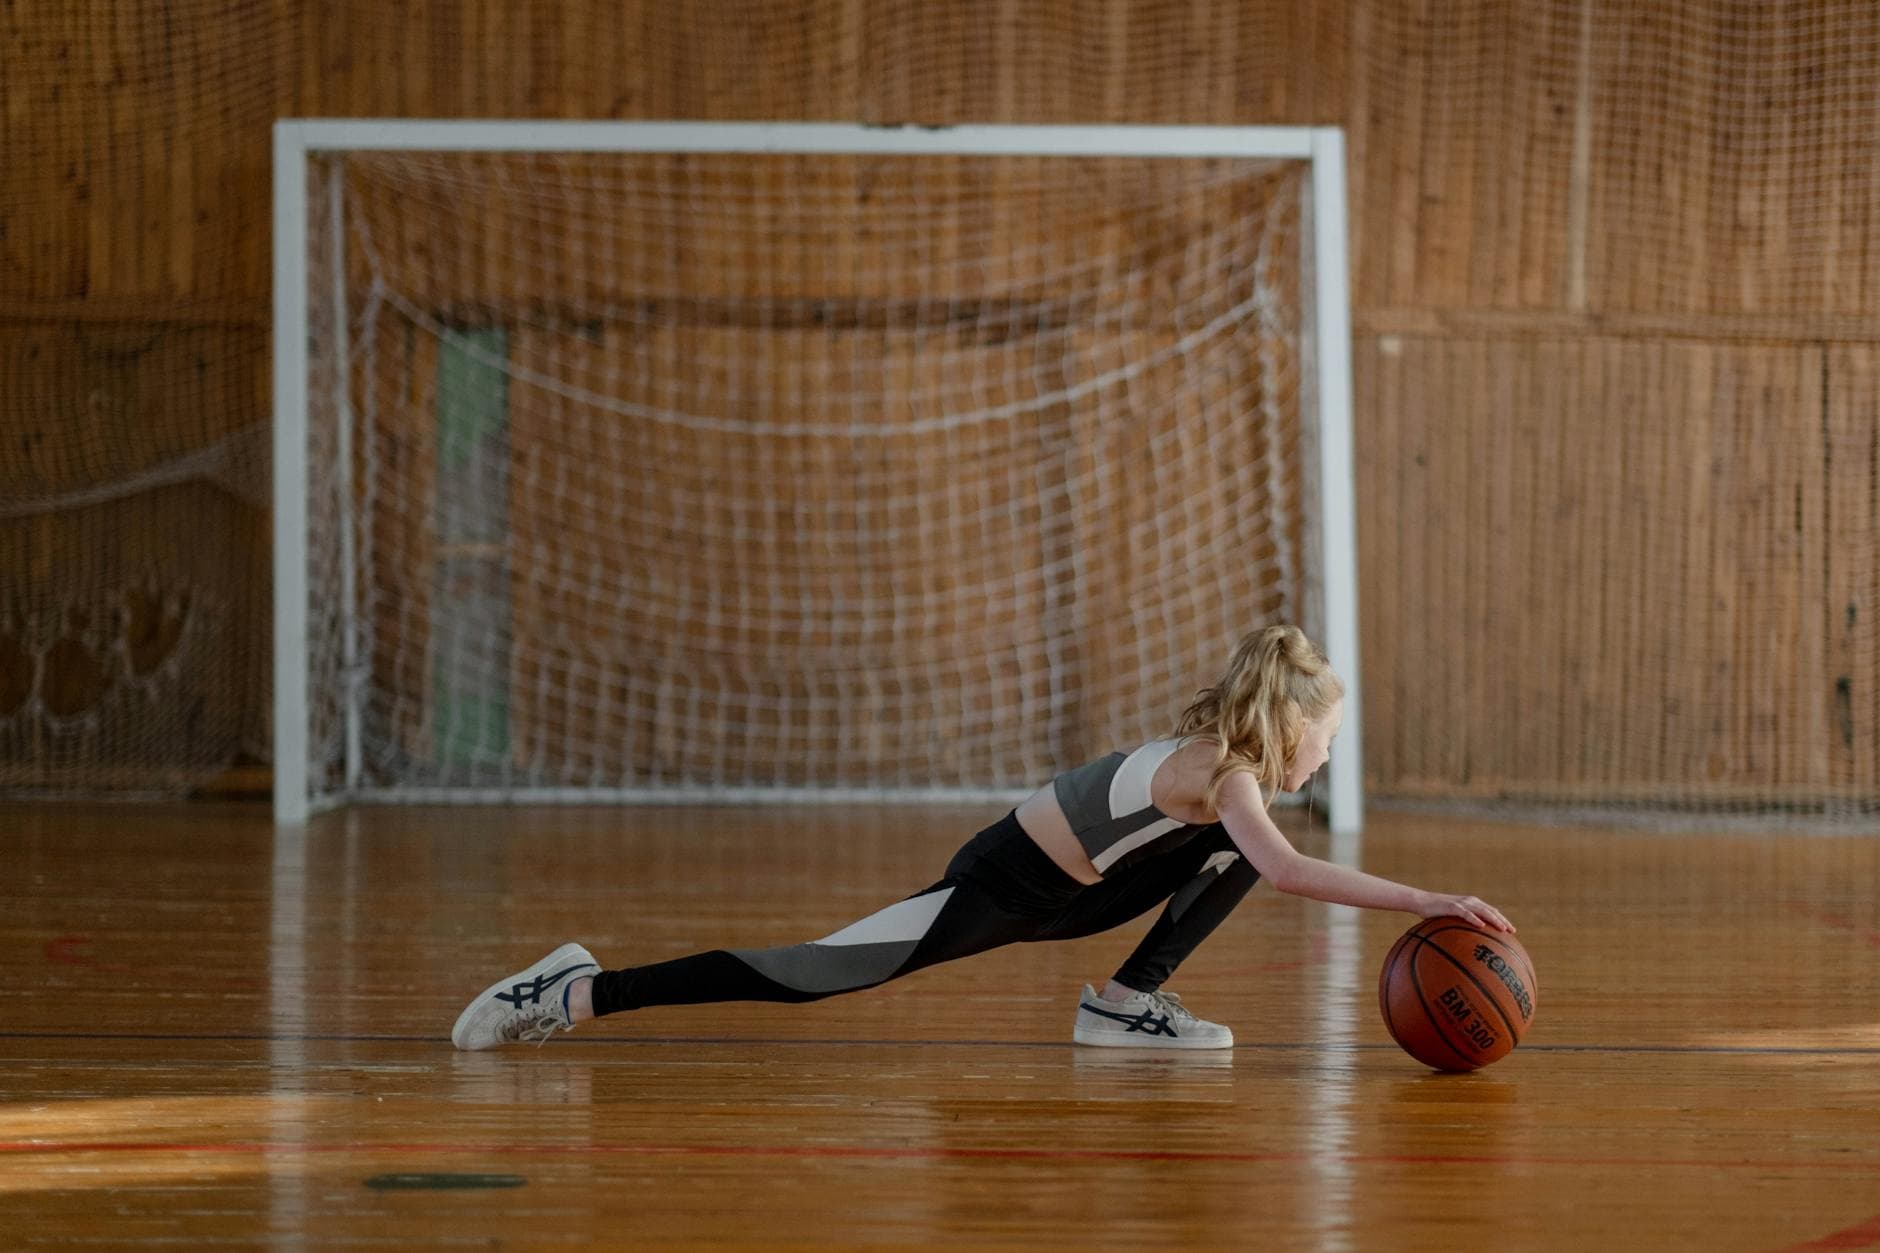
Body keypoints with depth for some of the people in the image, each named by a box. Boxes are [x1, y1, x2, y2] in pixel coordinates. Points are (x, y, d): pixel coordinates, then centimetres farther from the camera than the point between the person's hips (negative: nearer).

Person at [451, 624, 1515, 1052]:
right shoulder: (1222, 771, -23)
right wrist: (1427, 902, -40)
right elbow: (1290, 870, -40)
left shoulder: (1222, 756, 5)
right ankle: (582, 992, -11)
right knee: (820, 973, -14)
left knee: (1231, 854, 6)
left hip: (1068, 893, 9)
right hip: (998, 886, -9)